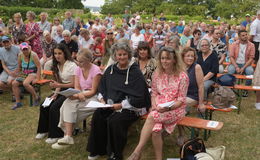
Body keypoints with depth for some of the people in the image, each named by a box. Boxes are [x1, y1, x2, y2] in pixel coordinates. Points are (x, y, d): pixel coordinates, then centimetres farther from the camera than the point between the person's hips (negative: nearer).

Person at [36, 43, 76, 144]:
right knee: (44, 105, -6)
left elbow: (73, 84, -16)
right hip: (61, 90, 8)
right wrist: (55, 94, -5)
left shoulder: (72, 65, -15)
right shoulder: (57, 66, 9)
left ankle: (56, 135, -9)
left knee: (54, 107, -23)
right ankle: (44, 130, 11)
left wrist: (58, 85, -25)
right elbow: (59, 82, 11)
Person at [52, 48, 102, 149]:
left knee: (70, 104, -29)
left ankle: (68, 136, -16)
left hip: (92, 97, -5)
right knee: (68, 103, -26)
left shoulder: (95, 70, -11)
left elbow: (93, 91, -12)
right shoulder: (78, 69, 8)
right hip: (81, 95, 5)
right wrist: (79, 94, -19)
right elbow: (77, 87, 4)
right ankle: (68, 136, -29)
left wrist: (80, 95, -24)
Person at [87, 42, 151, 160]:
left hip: (132, 108, -5)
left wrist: (121, 105, -18)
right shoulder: (110, 70, 10)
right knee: (97, 115, -20)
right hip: (110, 105, 5)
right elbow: (102, 88, 20)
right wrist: (102, 99, 0)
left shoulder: (135, 72, -8)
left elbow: (138, 97, -13)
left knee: (114, 120, -30)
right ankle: (98, 150, -1)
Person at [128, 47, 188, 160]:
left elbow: (181, 99, -5)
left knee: (151, 117, -31)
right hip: (158, 108, 4)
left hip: (176, 109, -3)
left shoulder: (182, 76, -6)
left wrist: (168, 108, -21)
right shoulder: (157, 74, 7)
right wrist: (154, 105, -8)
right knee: (155, 130, -30)